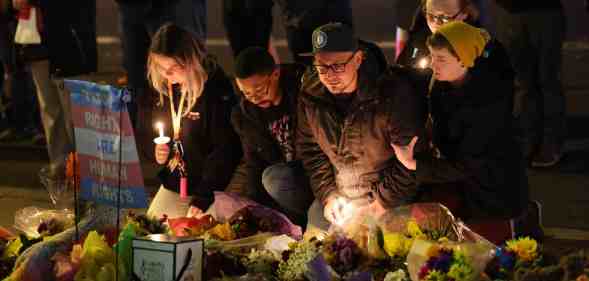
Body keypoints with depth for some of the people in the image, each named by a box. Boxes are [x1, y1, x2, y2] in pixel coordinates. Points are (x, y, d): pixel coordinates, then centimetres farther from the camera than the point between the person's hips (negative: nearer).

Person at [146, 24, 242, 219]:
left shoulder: (216, 91, -18)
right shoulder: (168, 90, 5)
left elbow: (225, 151, -19)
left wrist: (202, 199, -22)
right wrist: (160, 153, 0)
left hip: (206, 188, -7)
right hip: (173, 185, 7)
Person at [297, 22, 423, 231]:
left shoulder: (394, 92, -22)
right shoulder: (310, 94, -6)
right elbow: (309, 149, 6)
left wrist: (383, 202, -18)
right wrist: (328, 195, -4)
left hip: (387, 196, -4)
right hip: (338, 196, 5)